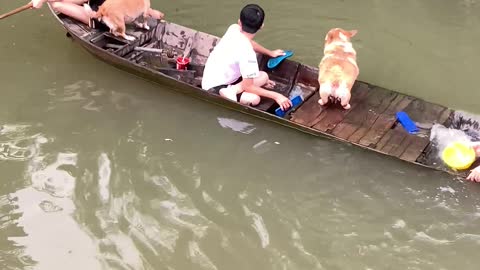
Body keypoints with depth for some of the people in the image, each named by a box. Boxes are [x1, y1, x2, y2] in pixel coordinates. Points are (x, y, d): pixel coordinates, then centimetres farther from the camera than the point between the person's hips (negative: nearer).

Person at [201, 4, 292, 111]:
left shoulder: (233, 28, -5)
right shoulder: (247, 53, -29)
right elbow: (248, 87, -21)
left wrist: (270, 53, 33)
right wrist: (276, 96, -16)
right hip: (214, 88, -9)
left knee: (264, 76, 10)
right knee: (254, 99, -31)